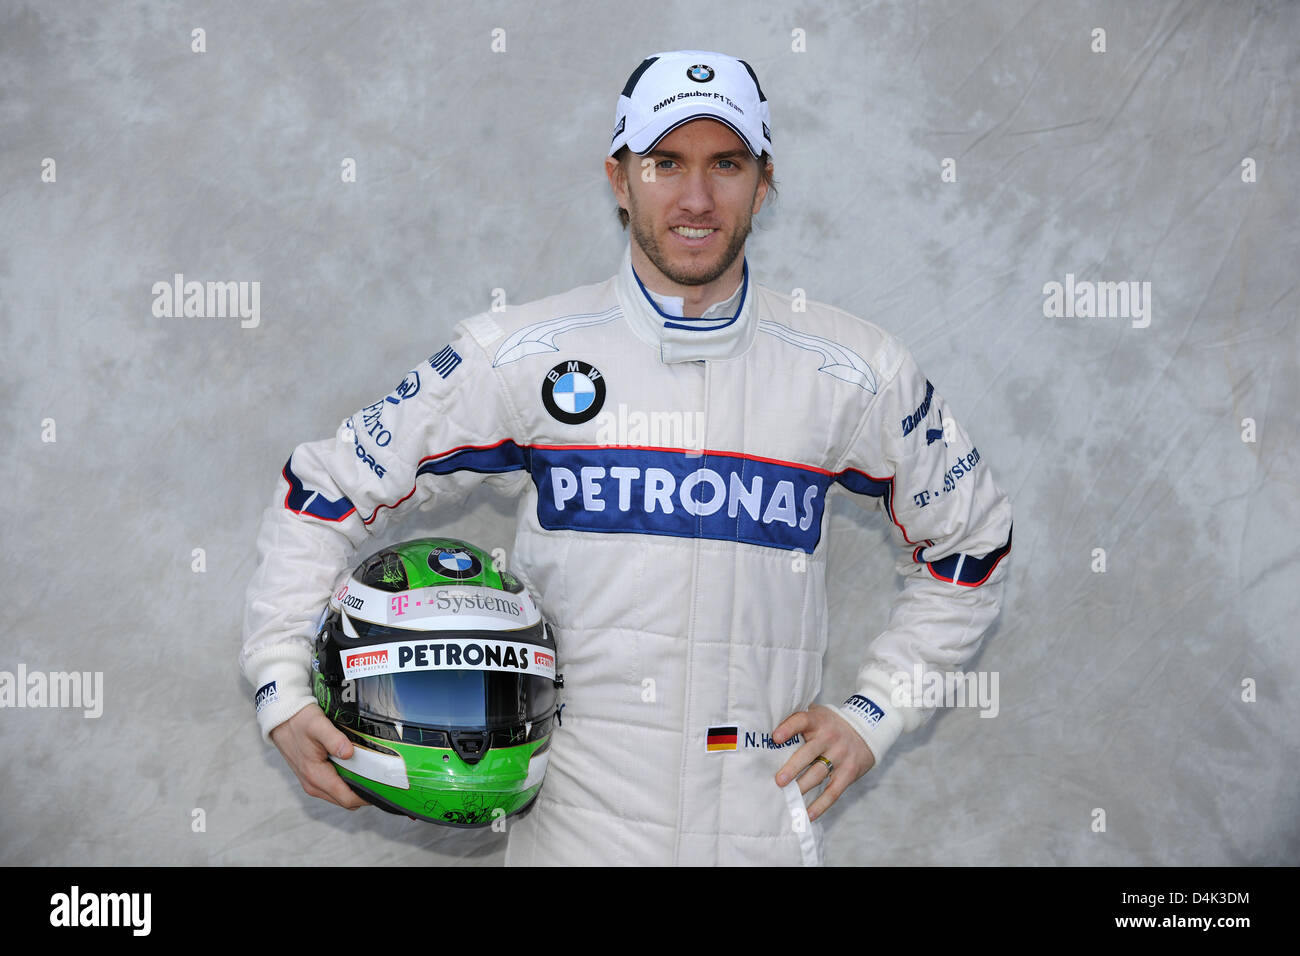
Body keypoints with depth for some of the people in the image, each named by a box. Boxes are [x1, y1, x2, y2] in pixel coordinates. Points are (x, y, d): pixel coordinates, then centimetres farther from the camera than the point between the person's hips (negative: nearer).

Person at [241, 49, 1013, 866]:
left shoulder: (855, 375, 1)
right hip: (575, 827, -1)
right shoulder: (518, 360, -3)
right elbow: (328, 492, 3)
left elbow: (971, 545, 14)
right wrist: (281, 690, -5)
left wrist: (875, 715, 7)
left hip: (763, 828, 1)